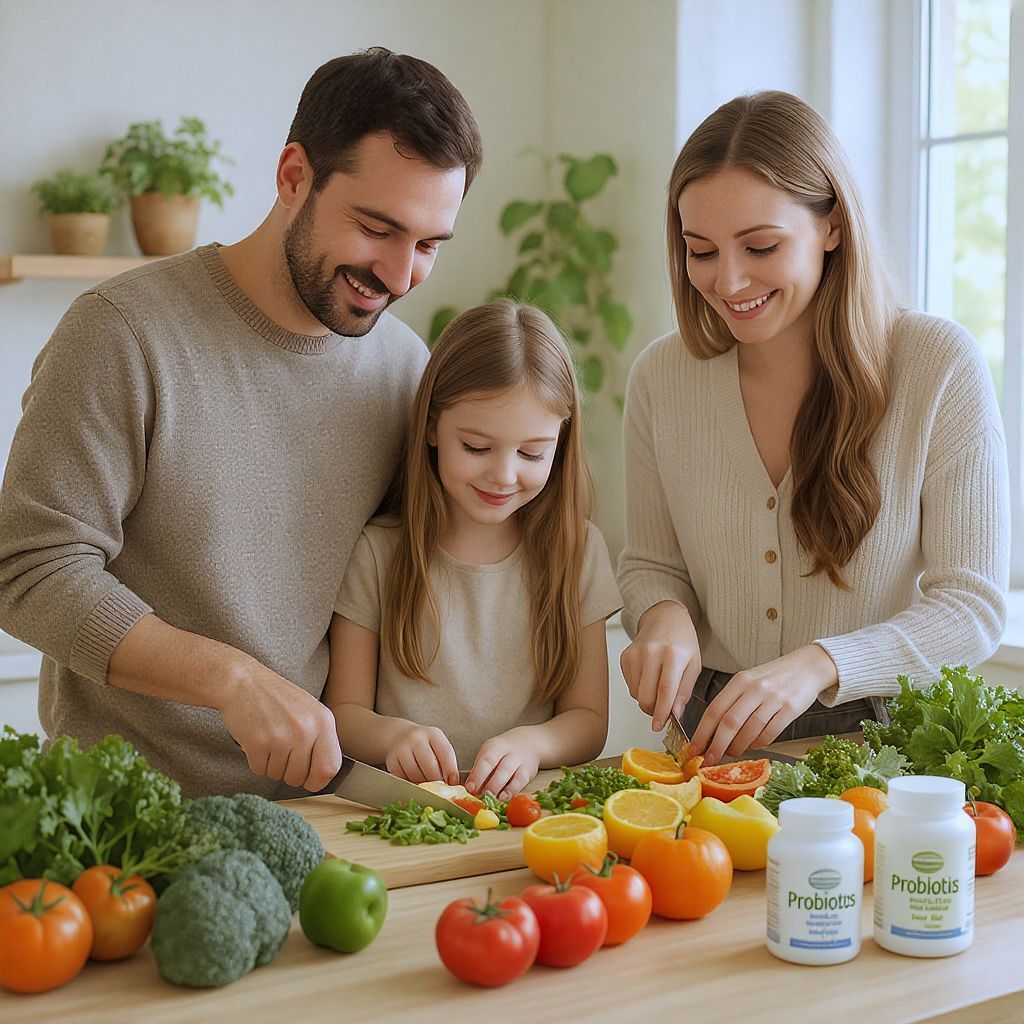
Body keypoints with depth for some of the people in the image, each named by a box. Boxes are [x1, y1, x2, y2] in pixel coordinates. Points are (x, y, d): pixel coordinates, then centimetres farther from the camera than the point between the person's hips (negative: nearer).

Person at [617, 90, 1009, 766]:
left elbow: (974, 607, -8)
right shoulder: (661, 377, 1)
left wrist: (819, 665, -24)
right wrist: (664, 615, -12)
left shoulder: (940, 365, -8)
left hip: (876, 734, -2)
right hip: (713, 739, 3)